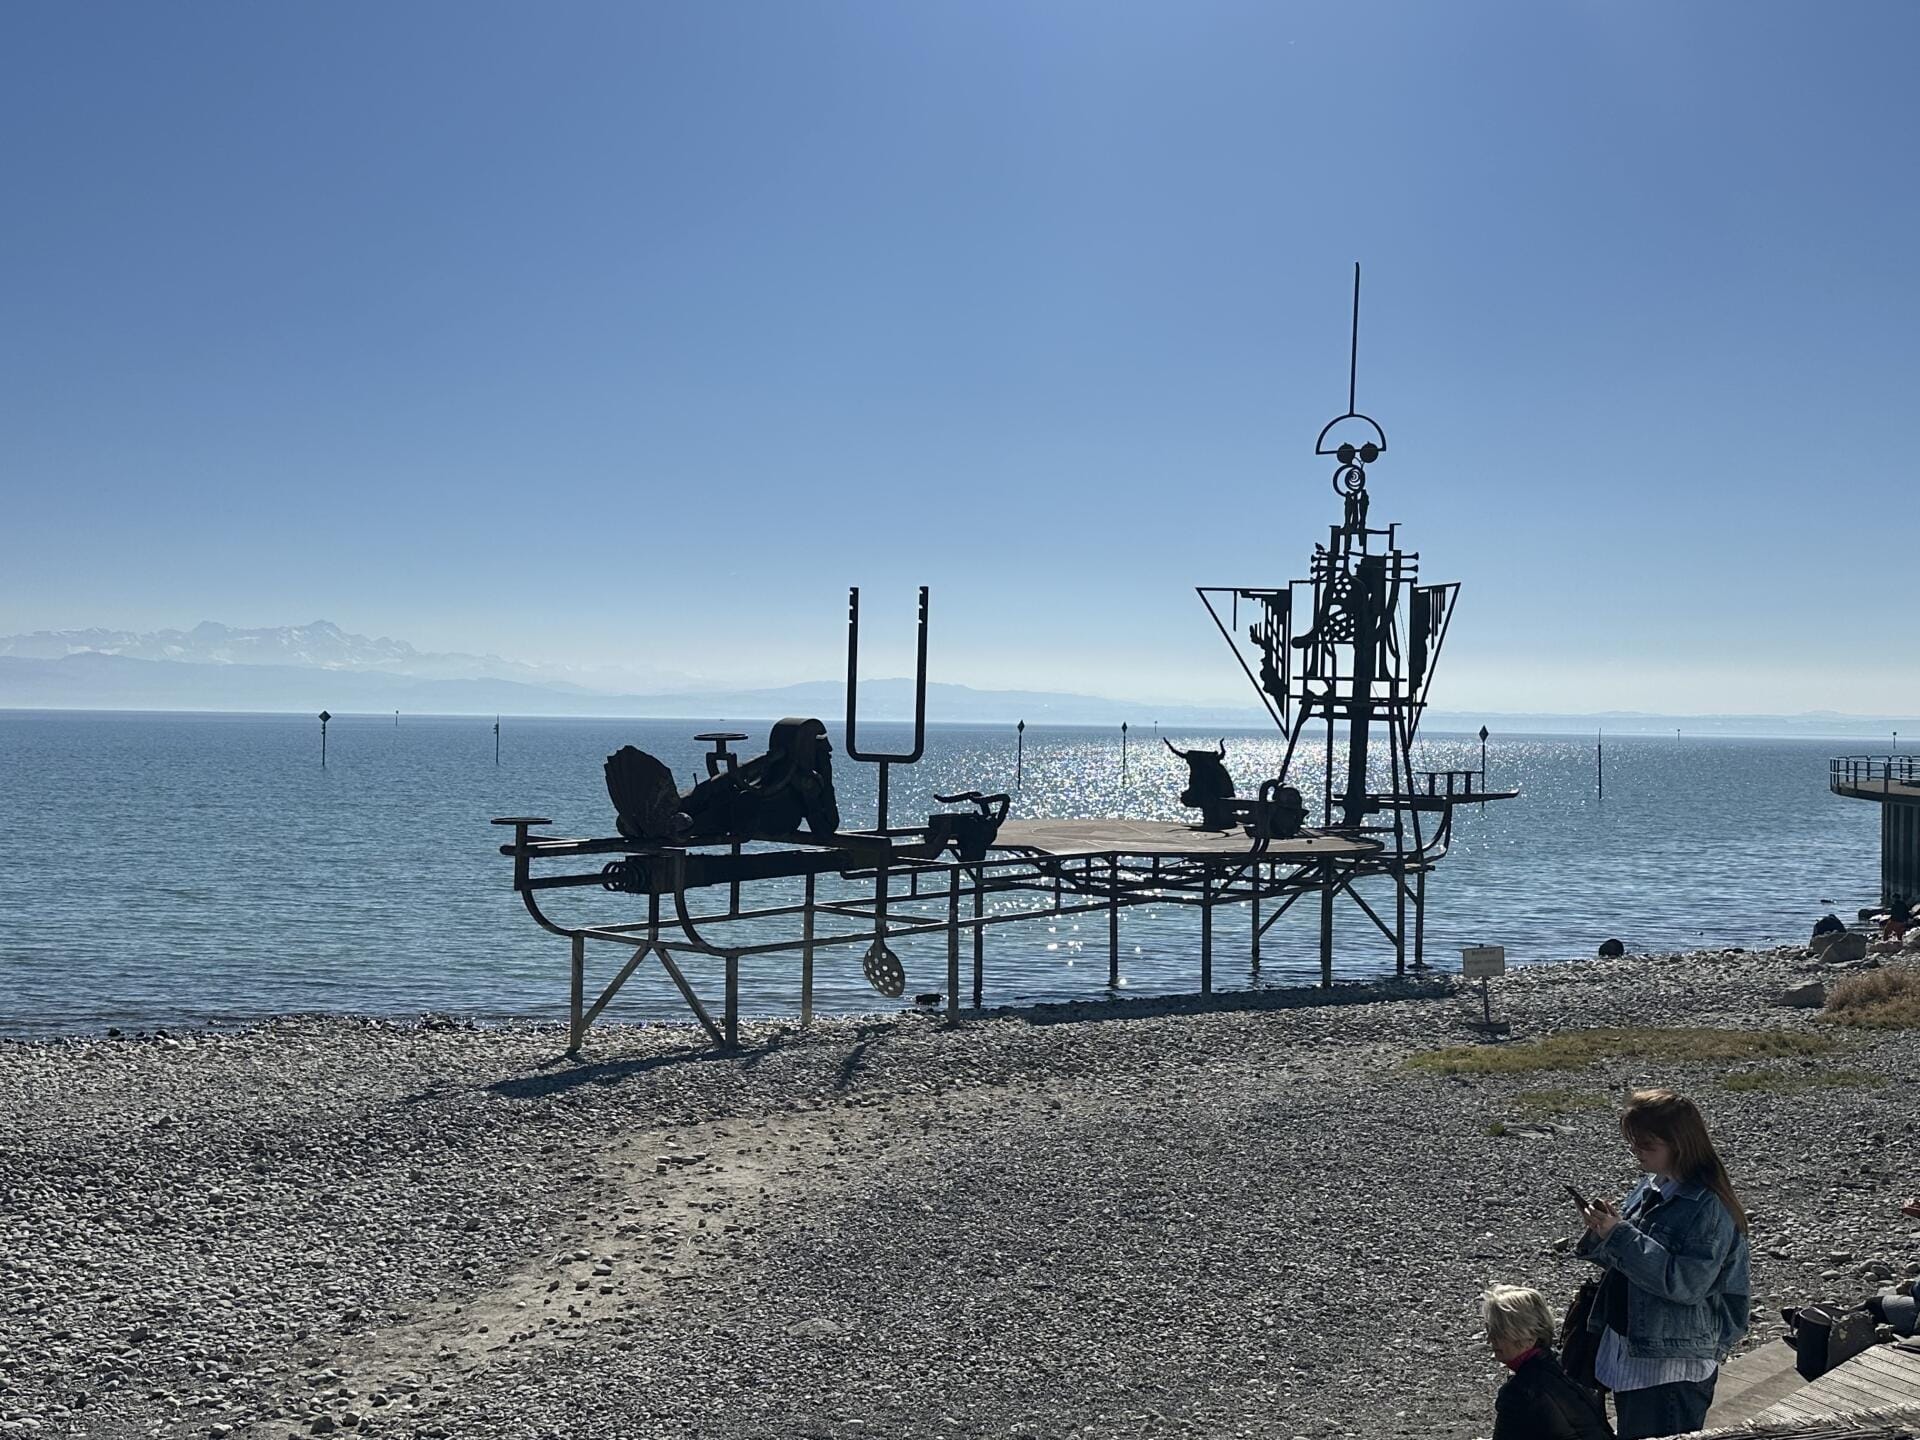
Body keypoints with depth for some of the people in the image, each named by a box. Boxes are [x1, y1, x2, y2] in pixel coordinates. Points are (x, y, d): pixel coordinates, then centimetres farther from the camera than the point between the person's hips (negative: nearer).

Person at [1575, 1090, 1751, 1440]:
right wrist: (1602, 1234, -7)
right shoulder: (1649, 1189, 5)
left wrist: (1620, 1234, -27)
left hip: (1674, 1368, -8)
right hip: (1629, 1350, 8)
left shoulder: (1708, 1206, -19)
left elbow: (1688, 1283, -27)